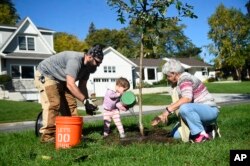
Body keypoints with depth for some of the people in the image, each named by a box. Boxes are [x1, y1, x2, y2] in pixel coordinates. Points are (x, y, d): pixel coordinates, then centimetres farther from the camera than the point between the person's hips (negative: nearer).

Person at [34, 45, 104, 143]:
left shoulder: (87, 65, -3)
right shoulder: (75, 60, -33)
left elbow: (82, 86, 0)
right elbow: (70, 84, -41)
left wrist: (87, 103, -11)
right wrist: (85, 100, -40)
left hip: (60, 80, 9)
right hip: (45, 75, -9)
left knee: (71, 104, 1)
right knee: (52, 104, -21)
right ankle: (48, 136, -17)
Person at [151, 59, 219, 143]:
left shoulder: (184, 79, -18)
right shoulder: (179, 83, 12)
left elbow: (187, 98, -37)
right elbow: (178, 102, 12)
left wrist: (168, 110, -38)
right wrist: (162, 116, 5)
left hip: (209, 110, -10)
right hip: (198, 112, 10)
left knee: (185, 108, -39)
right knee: (176, 134, 4)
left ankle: (202, 135, -22)